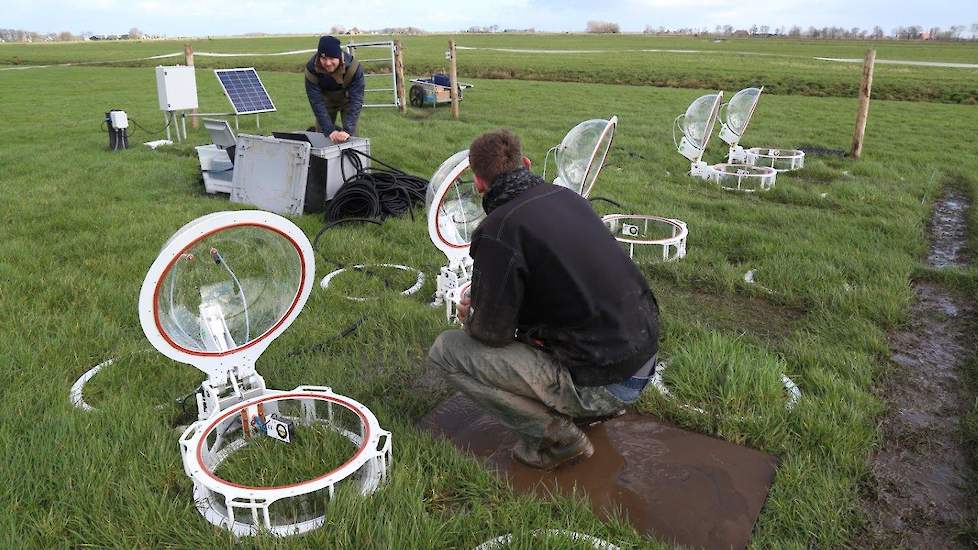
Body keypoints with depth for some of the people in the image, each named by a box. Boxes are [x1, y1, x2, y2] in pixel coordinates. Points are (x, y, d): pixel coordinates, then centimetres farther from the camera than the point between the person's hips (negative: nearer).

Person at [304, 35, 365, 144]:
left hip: (348, 100, -1)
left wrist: (347, 130, -45)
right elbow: (316, 102, -30)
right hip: (326, 101, 2)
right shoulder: (311, 69, -30)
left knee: (350, 135, -9)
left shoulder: (353, 67, -35)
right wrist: (330, 131, -39)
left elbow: (356, 100, -35)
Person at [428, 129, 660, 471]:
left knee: (445, 351, -2)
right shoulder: (567, 196, 7)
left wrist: (470, 316, 11)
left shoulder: (497, 230, -16)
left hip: (599, 383, -8)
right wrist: (483, 303, 25)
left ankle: (554, 435, 1)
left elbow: (493, 333, -13)